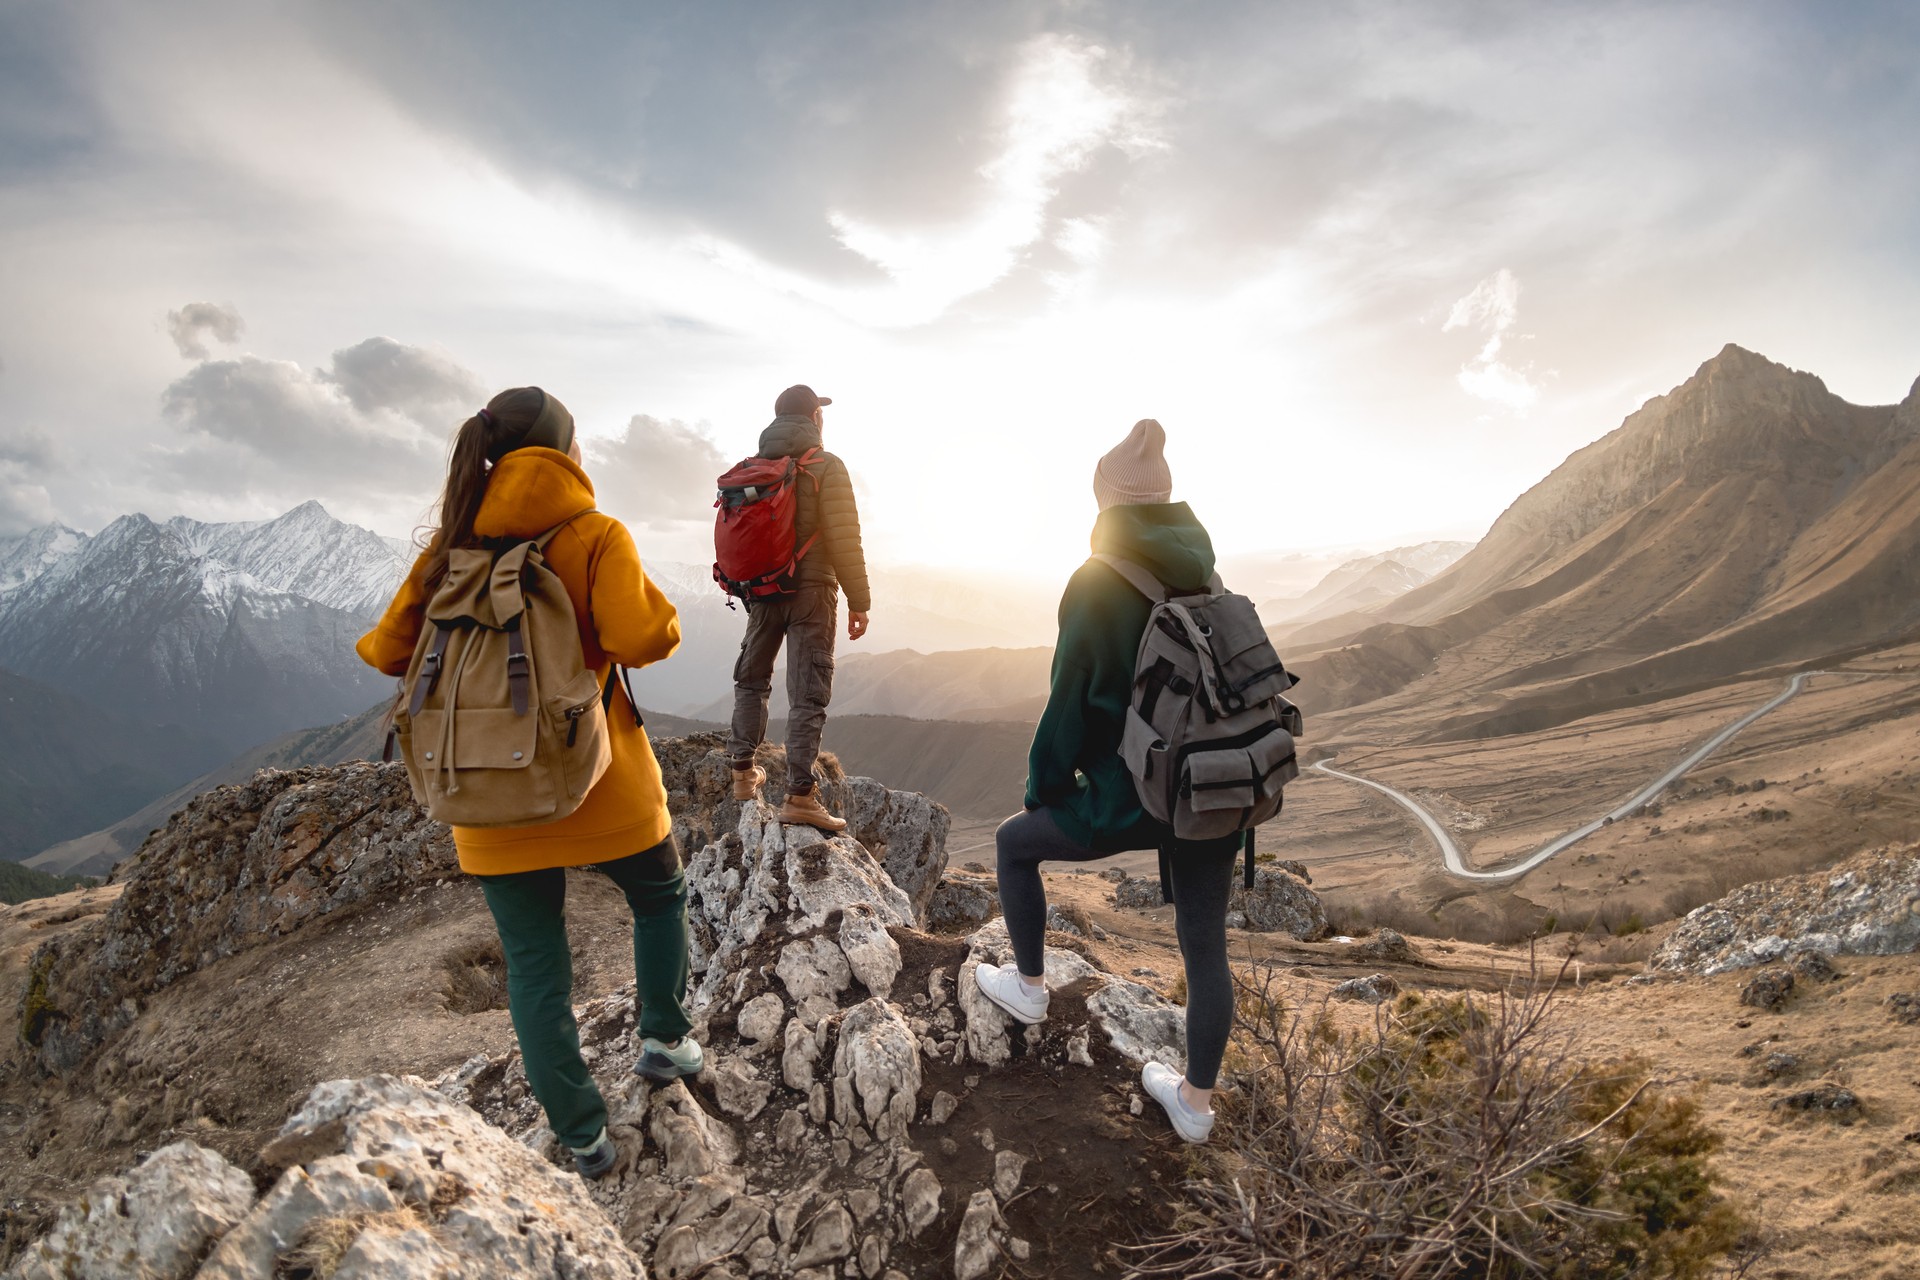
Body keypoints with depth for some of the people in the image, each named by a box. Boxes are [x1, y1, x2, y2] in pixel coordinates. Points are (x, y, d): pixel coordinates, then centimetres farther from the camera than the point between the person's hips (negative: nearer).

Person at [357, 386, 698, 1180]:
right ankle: (663, 1036, 29)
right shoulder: (593, 536, -10)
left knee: (534, 966, 14)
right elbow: (639, 639, -23)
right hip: (599, 789, -3)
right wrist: (659, 612, -2)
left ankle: (582, 1136, 23)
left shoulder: (455, 543, 2)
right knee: (660, 895, 28)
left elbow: (392, 650, 4)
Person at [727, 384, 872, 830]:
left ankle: (744, 772, 27)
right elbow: (844, 541, -15)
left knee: (751, 679, 22)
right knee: (807, 694, -4)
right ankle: (799, 795, -7)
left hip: (761, 590, 6)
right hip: (811, 592, -6)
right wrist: (859, 601, -11)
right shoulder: (826, 467, -9)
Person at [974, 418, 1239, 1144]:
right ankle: (1195, 1103, 33)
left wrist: (1044, 789, 4)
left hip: (1134, 801, -6)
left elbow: (1070, 705, -12)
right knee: (1205, 947, 18)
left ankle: (1028, 987, 35)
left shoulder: (1097, 587, -14)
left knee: (1014, 844, 20)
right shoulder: (1209, 581, 4)